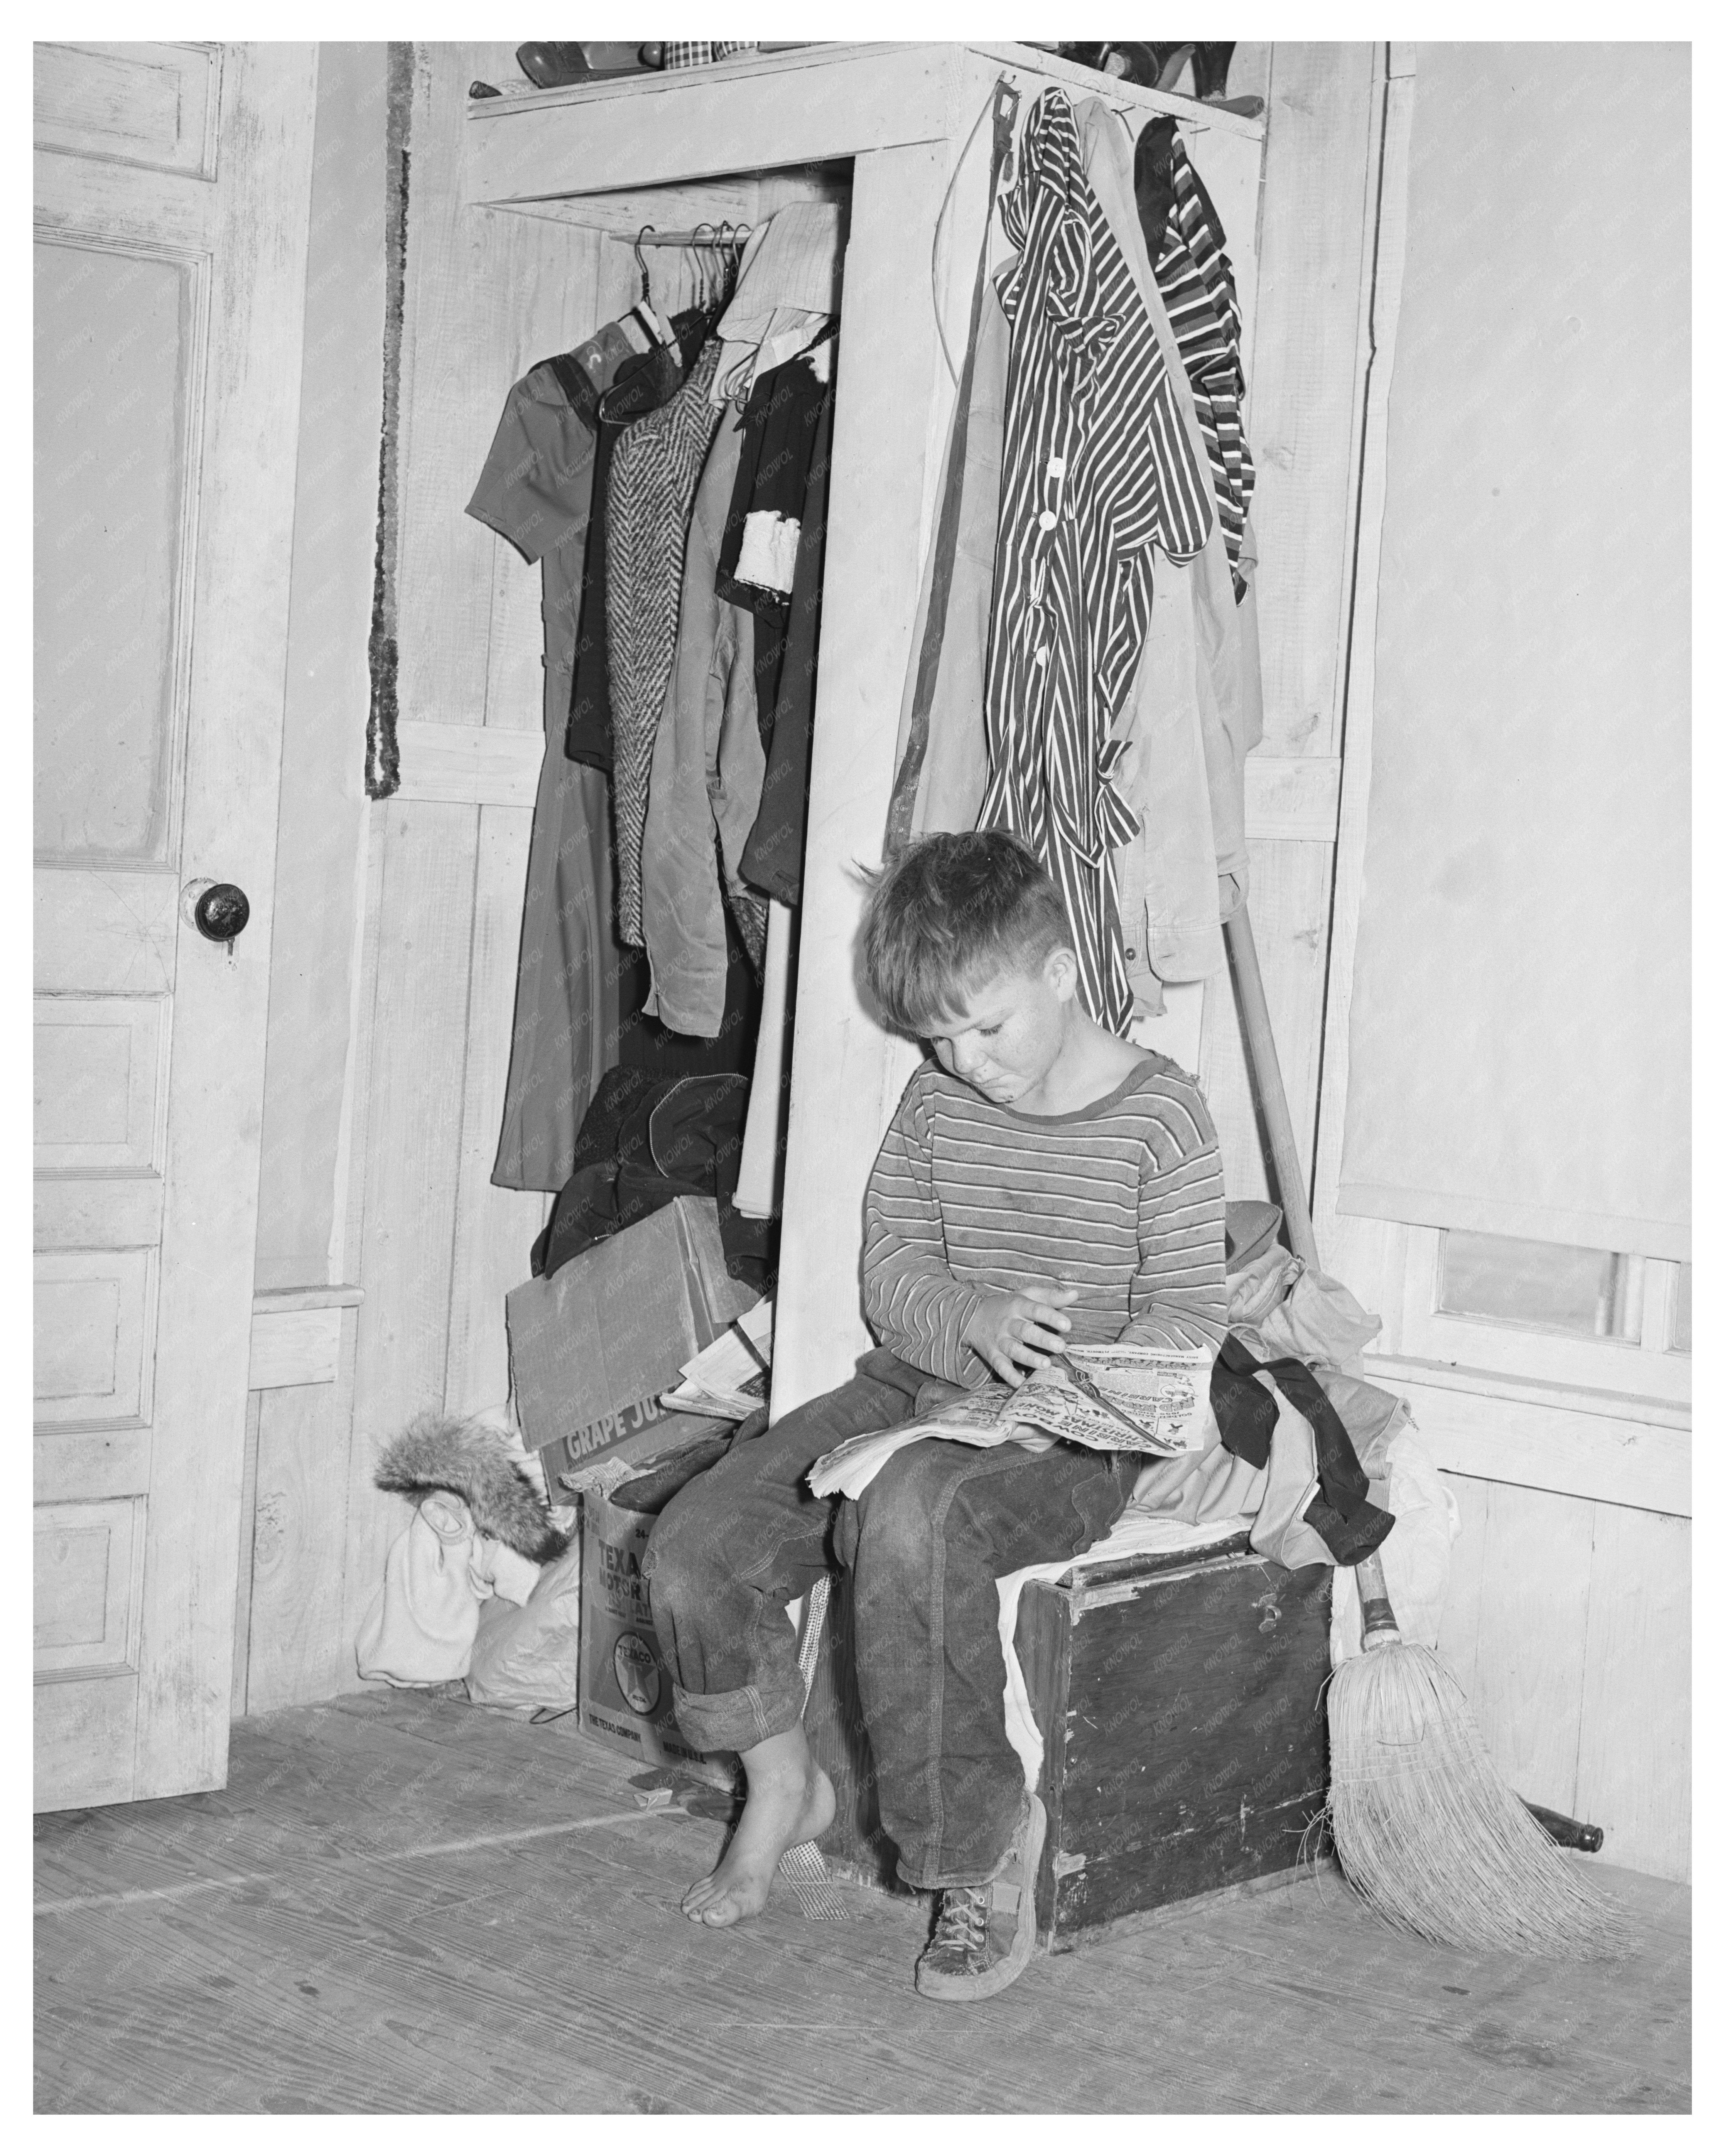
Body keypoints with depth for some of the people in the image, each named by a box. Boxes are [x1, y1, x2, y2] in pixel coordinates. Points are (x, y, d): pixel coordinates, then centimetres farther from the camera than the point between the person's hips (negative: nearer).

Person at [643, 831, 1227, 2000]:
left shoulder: (1160, 1114, -5)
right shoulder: (937, 1103, 9)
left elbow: (1183, 1315, -7)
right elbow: (893, 1270, 8)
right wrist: (976, 1320, -14)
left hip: (1073, 1436, -6)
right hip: (916, 1385, 6)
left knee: (910, 1521, -39)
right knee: (695, 1542, -13)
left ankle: (986, 1837, -22)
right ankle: (782, 1782, 13)